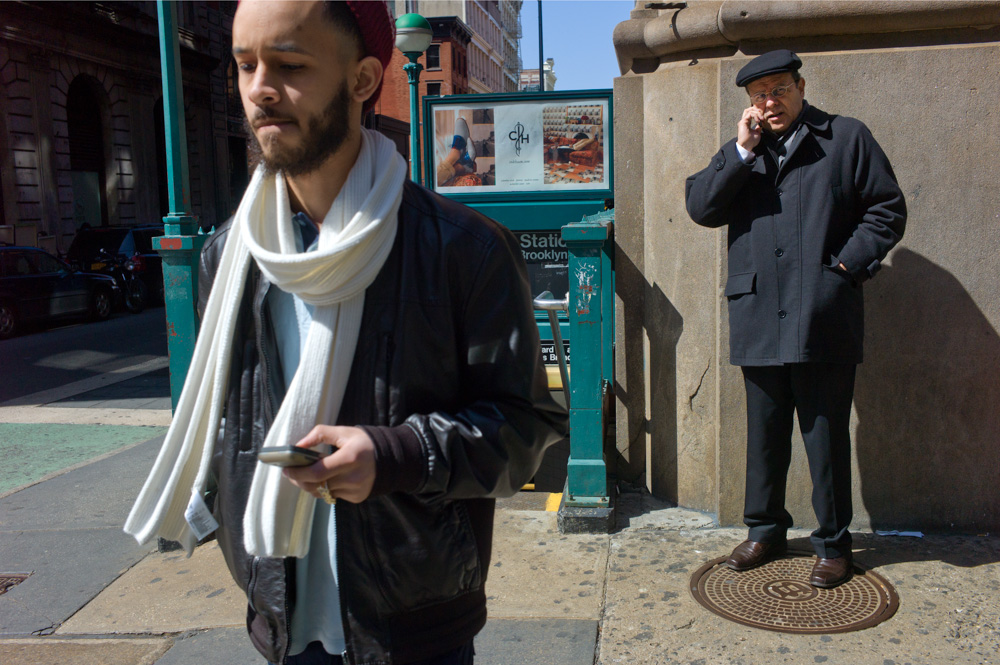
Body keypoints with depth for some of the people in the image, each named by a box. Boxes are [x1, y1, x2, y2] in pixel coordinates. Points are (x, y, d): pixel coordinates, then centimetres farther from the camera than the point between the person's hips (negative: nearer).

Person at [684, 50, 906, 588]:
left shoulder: (847, 138, 6)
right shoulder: (740, 153, 16)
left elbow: (887, 209, 4)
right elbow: (700, 207, 1)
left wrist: (849, 263, -8)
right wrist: (742, 151, -6)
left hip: (823, 321, -3)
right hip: (759, 322, 4)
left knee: (826, 434, 3)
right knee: (764, 433, 13)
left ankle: (833, 543, 18)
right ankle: (765, 530, 28)